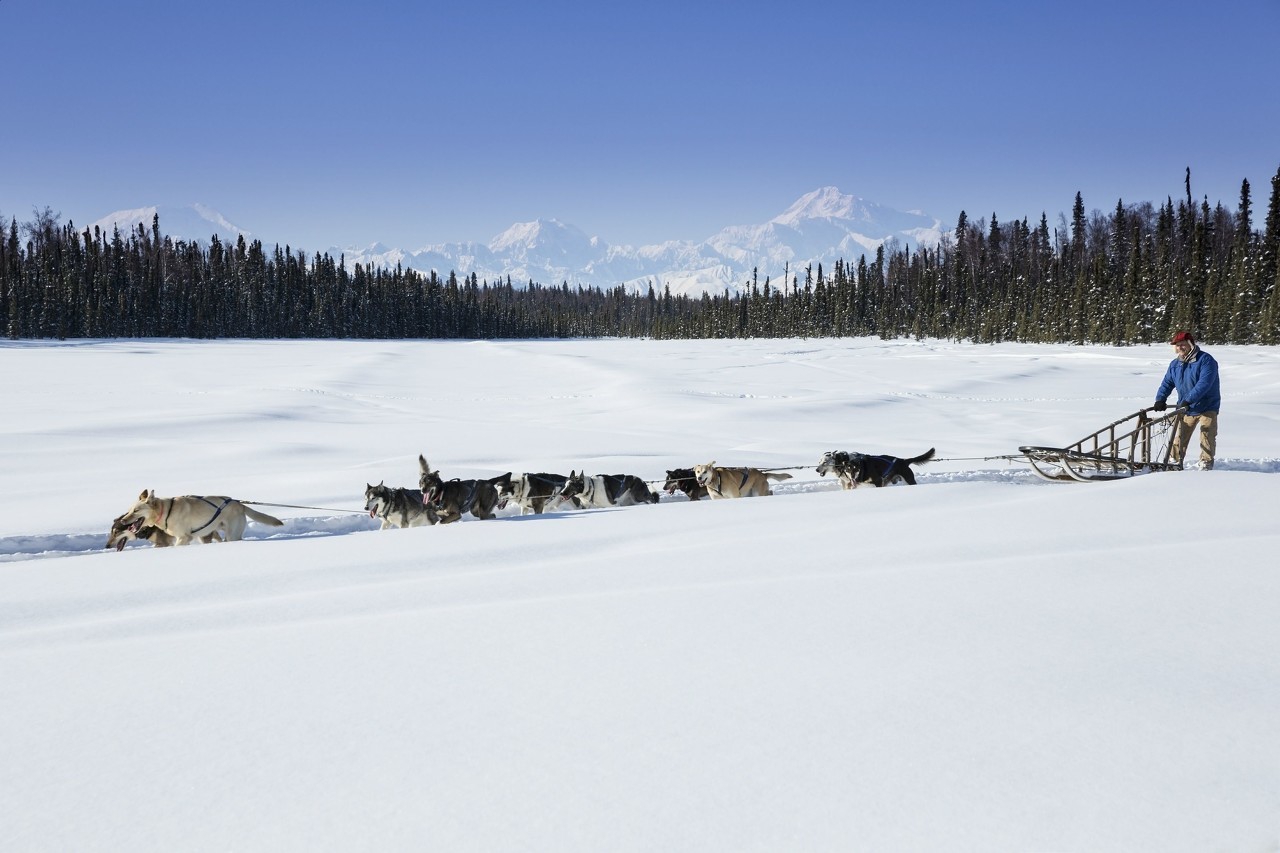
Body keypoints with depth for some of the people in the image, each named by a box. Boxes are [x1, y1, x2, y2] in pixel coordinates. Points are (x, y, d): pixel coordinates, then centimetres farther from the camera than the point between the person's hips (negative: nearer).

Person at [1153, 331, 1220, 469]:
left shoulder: (1205, 360, -17)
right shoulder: (1175, 364, 6)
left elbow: (1204, 383, -28)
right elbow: (1167, 383, 10)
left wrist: (1188, 399, -35)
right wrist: (1160, 399, -9)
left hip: (1207, 407, -6)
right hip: (1185, 409, 6)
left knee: (1207, 437, -5)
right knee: (1178, 437, 8)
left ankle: (1206, 464, 4)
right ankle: (1174, 462, 18)